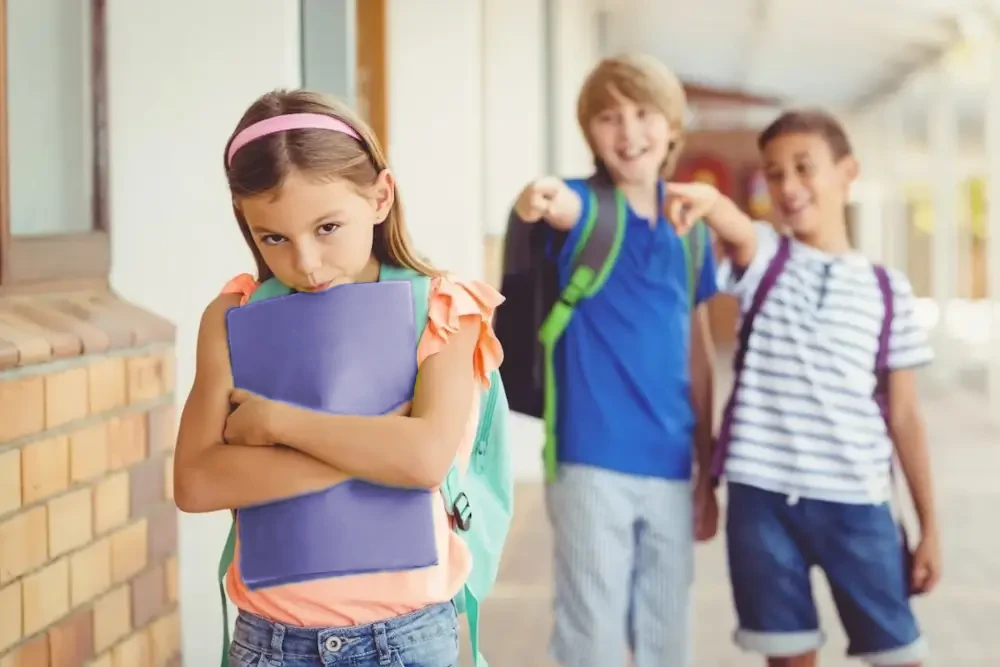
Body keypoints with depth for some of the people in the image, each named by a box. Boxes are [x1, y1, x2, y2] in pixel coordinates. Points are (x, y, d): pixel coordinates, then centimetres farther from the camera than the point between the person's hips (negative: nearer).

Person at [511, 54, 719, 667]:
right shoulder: (587, 206, -5)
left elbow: (697, 356, 12)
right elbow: (562, 206, -31)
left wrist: (707, 470, 12)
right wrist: (538, 198, -55)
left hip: (670, 468, 5)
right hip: (593, 462, -4)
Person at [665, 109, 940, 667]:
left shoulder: (887, 290, 7)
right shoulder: (765, 257, 5)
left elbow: (904, 416, 9)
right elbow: (738, 231, -21)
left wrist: (930, 527, 7)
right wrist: (710, 200, -46)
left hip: (855, 500, 1)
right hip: (763, 495, 0)